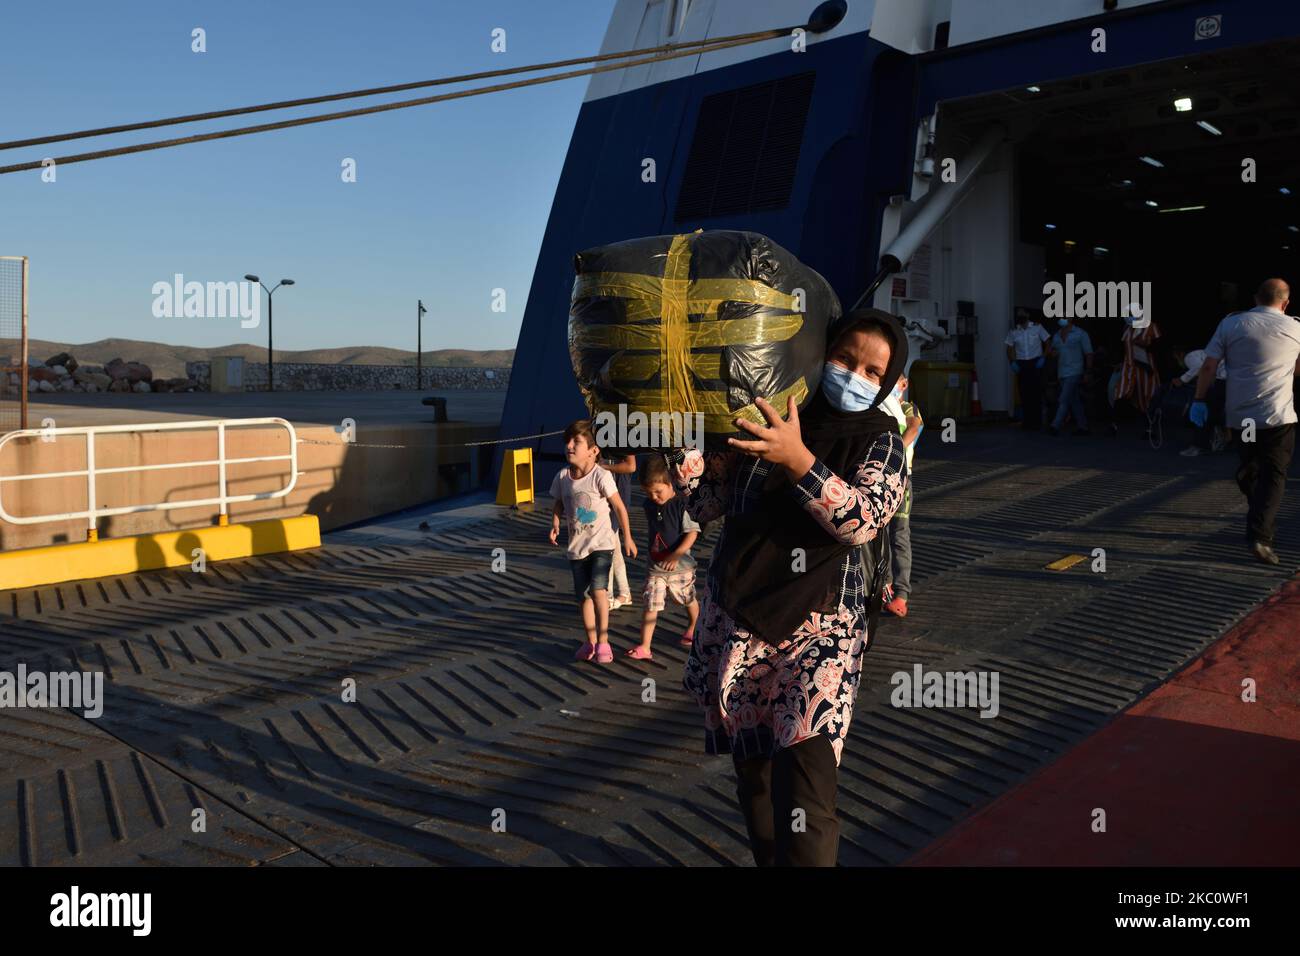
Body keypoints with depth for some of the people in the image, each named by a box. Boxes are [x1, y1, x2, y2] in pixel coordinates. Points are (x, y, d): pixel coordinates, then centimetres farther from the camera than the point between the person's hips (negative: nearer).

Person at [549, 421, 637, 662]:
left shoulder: (601, 476, -17)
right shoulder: (562, 477, -3)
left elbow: (619, 507, -10)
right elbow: (559, 504, 14)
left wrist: (627, 538, -6)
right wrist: (555, 524, -4)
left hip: (601, 544, -5)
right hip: (576, 546, 5)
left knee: (598, 589, -20)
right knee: (583, 595, 11)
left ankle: (603, 640, -6)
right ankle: (590, 641, 27)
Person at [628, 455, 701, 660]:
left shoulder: (682, 504, -18)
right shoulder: (649, 505, 2)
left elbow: (692, 533, -20)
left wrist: (676, 555, -27)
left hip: (680, 565, -4)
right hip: (656, 566, 4)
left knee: (689, 601, 18)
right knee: (650, 606, -4)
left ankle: (692, 628, 47)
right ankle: (644, 647, -4)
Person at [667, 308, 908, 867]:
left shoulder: (880, 441, 0)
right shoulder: (761, 419, 5)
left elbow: (862, 520, -17)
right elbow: (705, 504, 7)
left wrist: (799, 461, -29)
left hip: (818, 630, -2)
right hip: (735, 621, 3)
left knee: (804, 791, -17)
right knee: (752, 772, 13)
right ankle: (771, 859, 34)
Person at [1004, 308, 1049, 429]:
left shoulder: (1037, 327, 0)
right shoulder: (1013, 331, 7)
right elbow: (1009, 349, 11)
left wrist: (1043, 358, -6)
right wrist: (1012, 362, -3)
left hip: (1035, 363, -2)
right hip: (1021, 364, 2)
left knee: (1036, 392, -5)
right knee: (1024, 393, 3)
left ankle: (1036, 422, -1)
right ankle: (1026, 421, 10)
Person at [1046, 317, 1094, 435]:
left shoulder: (1080, 334, -2)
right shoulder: (1056, 336, 13)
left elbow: (1088, 354, -2)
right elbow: (1053, 353, 22)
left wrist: (1088, 372, -7)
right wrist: (1052, 351, -3)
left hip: (1074, 372, -6)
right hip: (1062, 373, 6)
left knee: (1064, 399, -15)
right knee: (1074, 401, 8)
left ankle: (1056, 426, -20)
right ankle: (1082, 427, 13)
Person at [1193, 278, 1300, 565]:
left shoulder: (1231, 323, 2)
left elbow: (1208, 367, -3)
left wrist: (1199, 400, 5)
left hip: (1240, 416, 2)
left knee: (1248, 471, 19)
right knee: (1272, 476, -2)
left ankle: (1262, 521, 34)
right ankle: (1260, 536, -16)